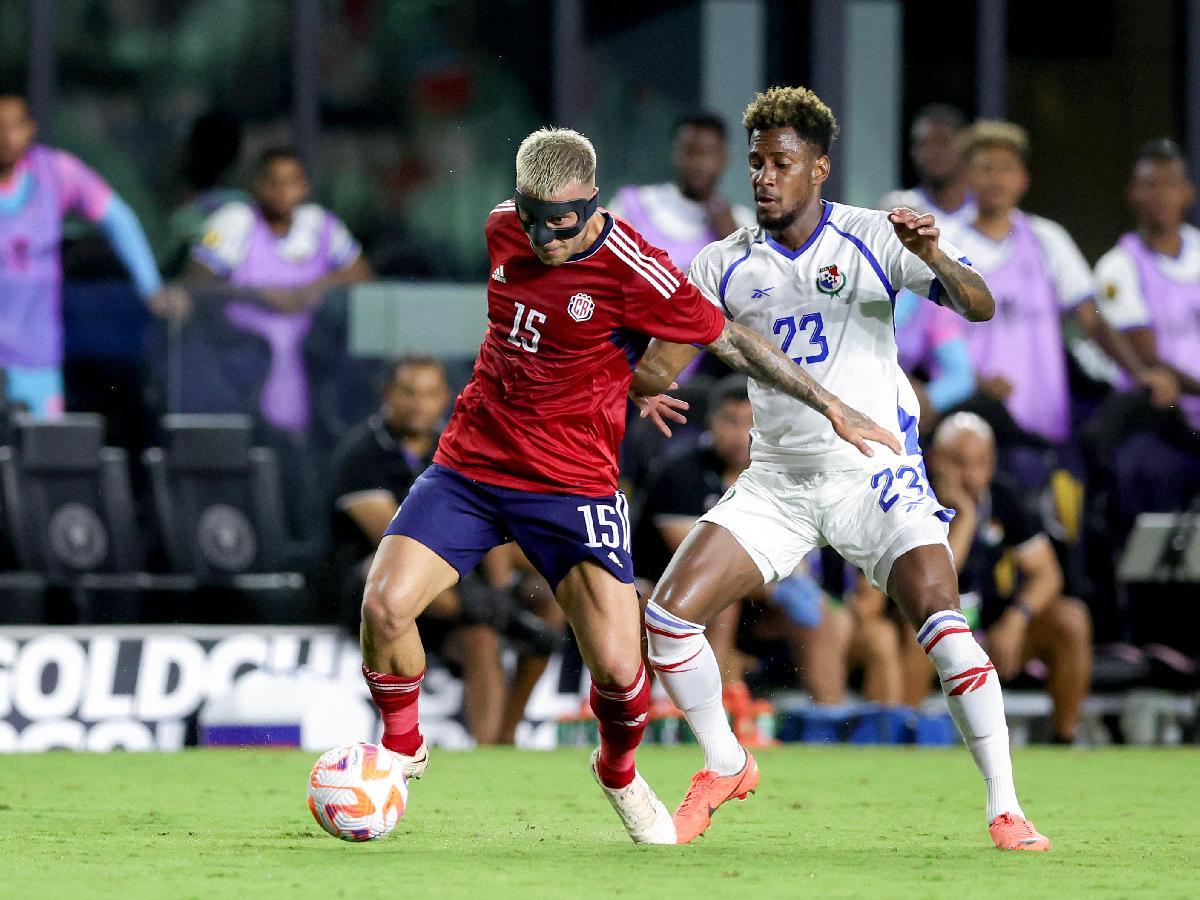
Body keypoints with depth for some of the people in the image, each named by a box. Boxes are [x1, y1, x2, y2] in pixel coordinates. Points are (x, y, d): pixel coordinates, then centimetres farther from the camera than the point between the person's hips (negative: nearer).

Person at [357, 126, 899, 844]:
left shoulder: (631, 270, -17)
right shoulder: (503, 228, -1)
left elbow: (731, 340, -6)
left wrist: (831, 406, -4)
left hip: (572, 483, -4)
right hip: (470, 462, 4)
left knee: (619, 668, -11)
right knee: (385, 605, -15)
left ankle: (619, 775, 25)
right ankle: (402, 746, 13)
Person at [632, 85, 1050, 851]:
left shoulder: (872, 239, -6)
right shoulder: (724, 265, 2)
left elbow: (979, 307, -15)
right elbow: (659, 367, -1)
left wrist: (935, 257, -36)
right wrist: (639, 384, -25)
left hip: (875, 471, -3)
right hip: (777, 482, 4)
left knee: (944, 627, -22)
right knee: (668, 616, -8)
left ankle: (1005, 809, -13)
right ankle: (726, 769, 16)